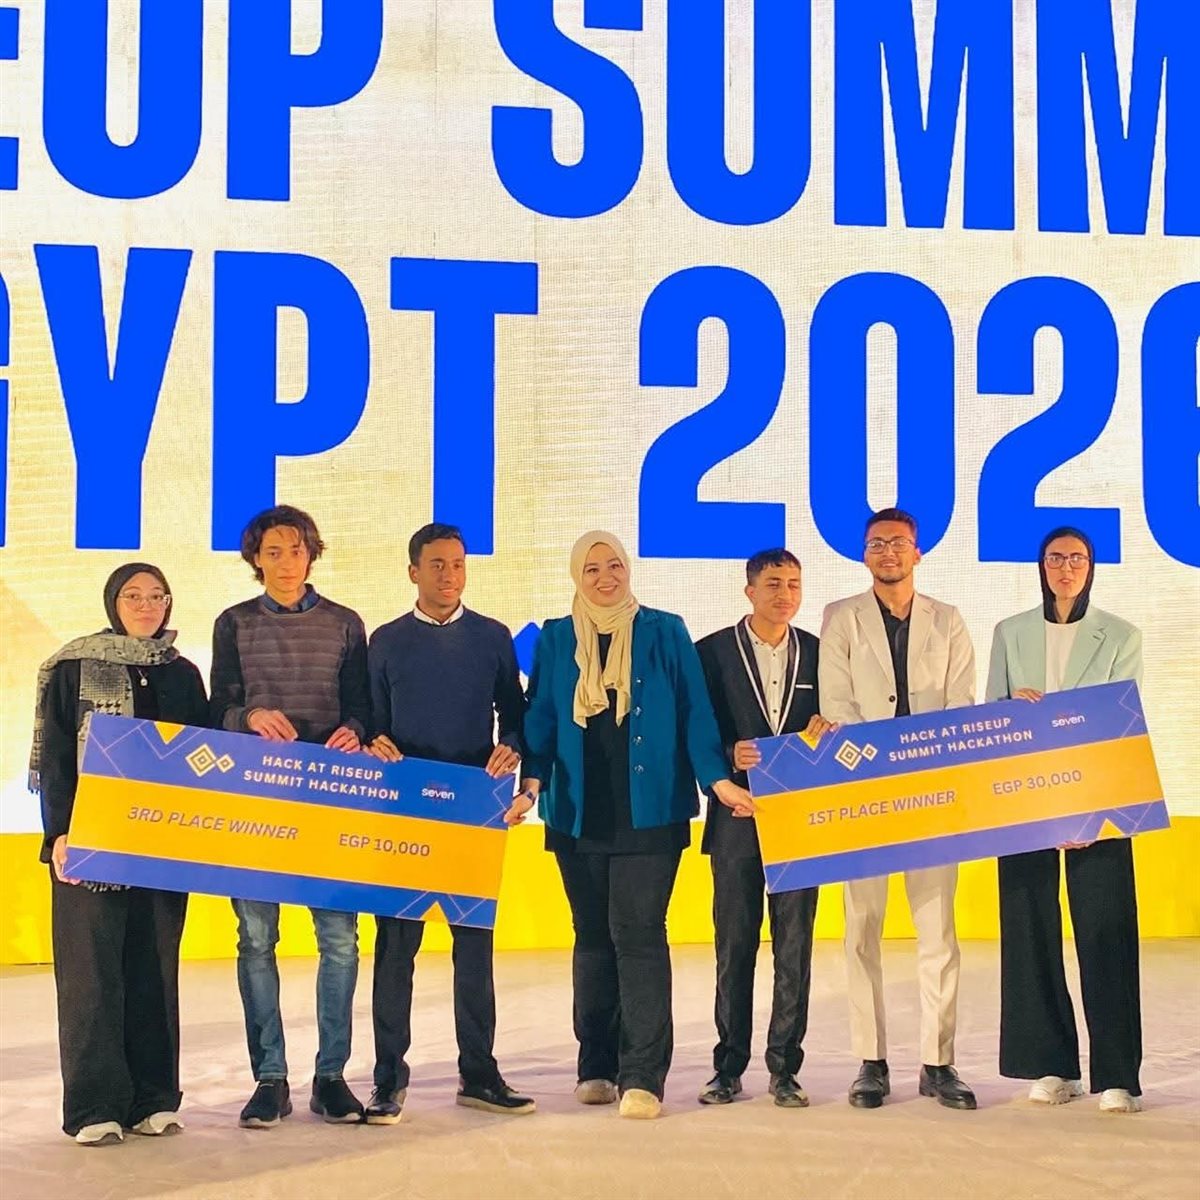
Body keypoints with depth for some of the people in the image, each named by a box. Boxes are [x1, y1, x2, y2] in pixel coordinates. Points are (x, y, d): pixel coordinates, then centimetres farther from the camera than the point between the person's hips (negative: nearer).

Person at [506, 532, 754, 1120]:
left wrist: (717, 778, -7)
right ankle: (597, 1067, 18)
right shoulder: (555, 640, 8)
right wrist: (532, 783, -8)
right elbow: (540, 720, 6)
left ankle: (642, 1077, -9)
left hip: (649, 811, -3)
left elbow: (694, 712, 2)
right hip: (578, 812, 3)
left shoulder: (664, 633, 3)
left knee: (638, 934, -9)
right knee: (593, 936, 9)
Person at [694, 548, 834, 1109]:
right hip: (737, 816, -1)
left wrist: (824, 726, -11)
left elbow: (829, 727, 12)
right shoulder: (713, 651, 3)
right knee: (734, 946, 3)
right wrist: (729, 756, -17)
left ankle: (785, 1068, 8)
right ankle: (729, 1068, 11)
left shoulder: (818, 653, 9)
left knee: (794, 947, 2)